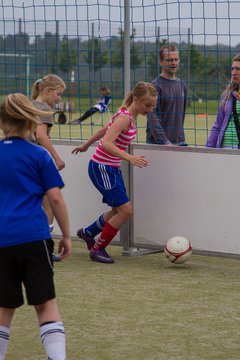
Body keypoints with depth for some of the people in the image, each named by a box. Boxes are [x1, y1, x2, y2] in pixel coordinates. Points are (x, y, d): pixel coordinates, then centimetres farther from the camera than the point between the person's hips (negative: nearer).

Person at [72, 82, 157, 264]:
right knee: (126, 210, -11)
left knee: (118, 211, 13)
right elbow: (106, 144, -32)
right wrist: (129, 158, -41)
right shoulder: (124, 118, -21)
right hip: (102, 168, -9)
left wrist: (86, 145, 34)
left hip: (113, 169, 9)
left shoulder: (131, 117, 7)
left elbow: (104, 130, 22)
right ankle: (98, 249, 3)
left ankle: (87, 233, 35)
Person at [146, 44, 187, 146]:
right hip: (158, 143, -6)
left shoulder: (181, 85, 13)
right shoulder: (155, 86, -9)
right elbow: (153, 118, -15)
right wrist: (164, 141, -20)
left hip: (179, 141, 6)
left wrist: (180, 136, 15)